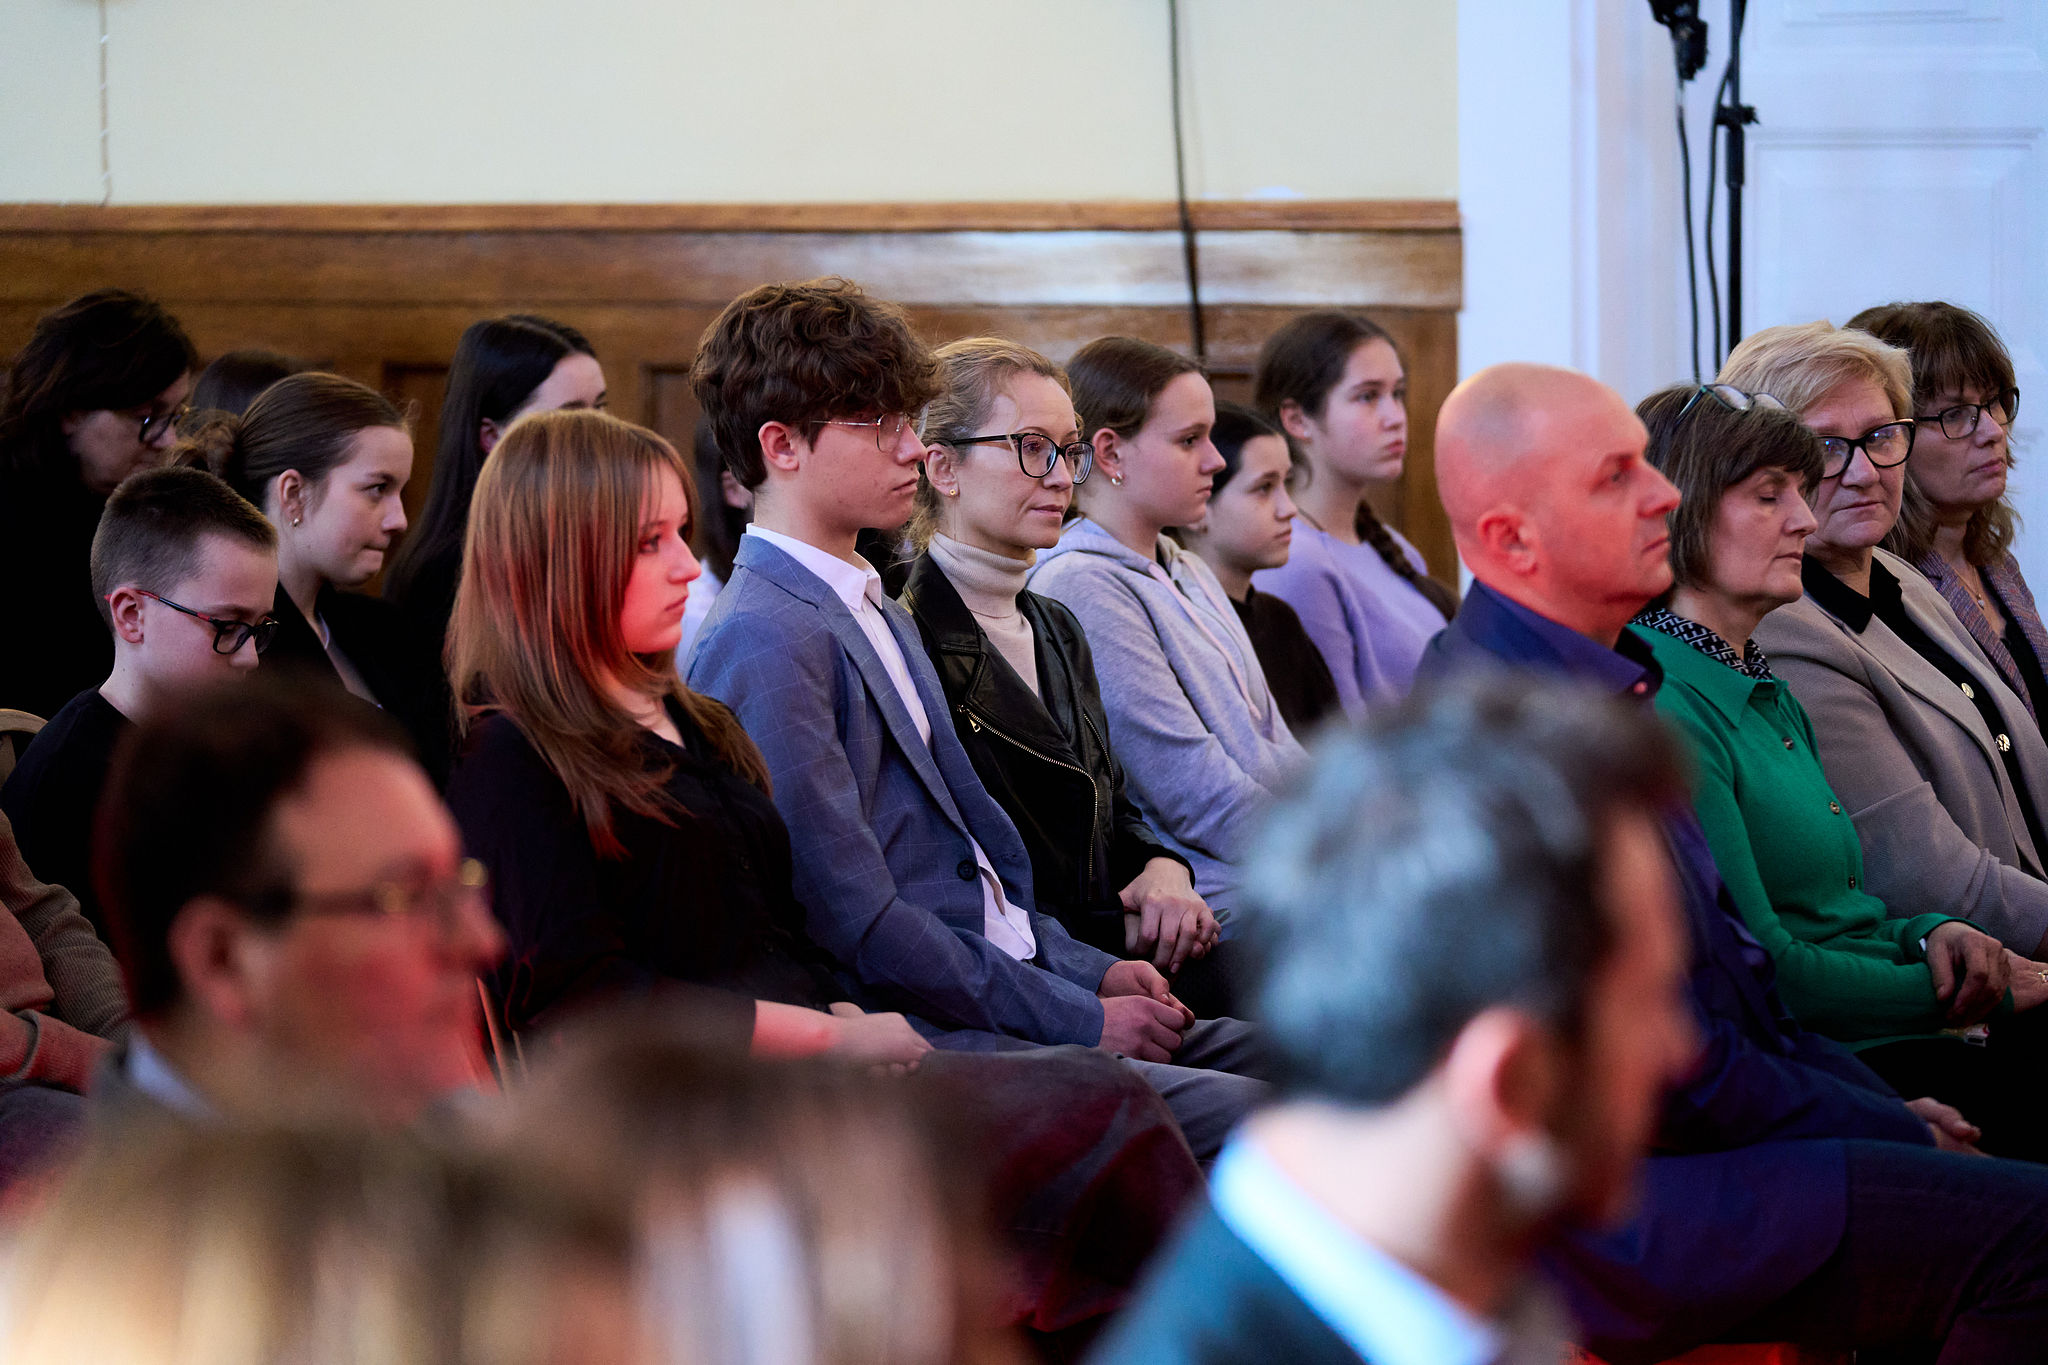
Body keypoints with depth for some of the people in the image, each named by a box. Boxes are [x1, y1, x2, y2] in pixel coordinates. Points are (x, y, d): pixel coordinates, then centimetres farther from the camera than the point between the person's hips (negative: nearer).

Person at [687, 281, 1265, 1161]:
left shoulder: (886, 621, 21)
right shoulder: (764, 642, -12)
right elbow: (860, 923, -17)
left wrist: (1093, 970, 8)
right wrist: (1077, 1016, -13)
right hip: (919, 1044, -10)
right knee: (1242, 1115, -24)